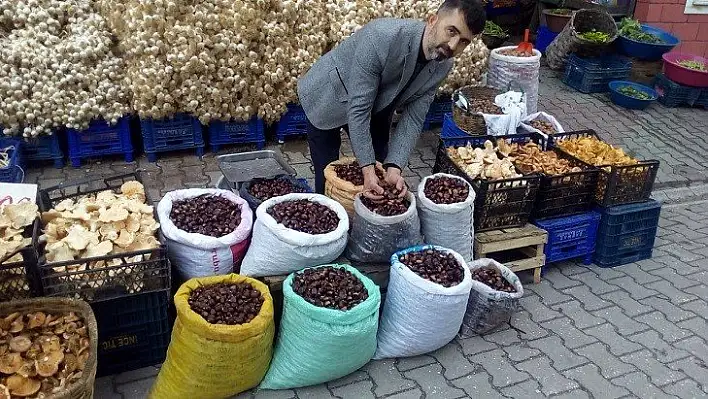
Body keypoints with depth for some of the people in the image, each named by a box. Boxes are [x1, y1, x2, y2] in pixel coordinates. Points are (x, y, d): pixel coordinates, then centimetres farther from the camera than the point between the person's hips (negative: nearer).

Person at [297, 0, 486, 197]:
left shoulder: (442, 66, -16)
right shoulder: (382, 36, -36)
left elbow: (413, 118, -14)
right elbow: (358, 107, -34)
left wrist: (394, 167, -28)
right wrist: (368, 169, -36)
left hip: (375, 110, 5)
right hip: (327, 99, -5)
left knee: (379, 169, 6)